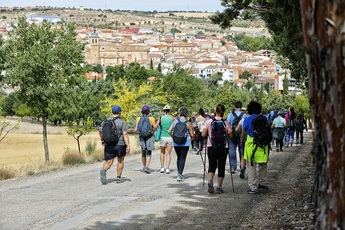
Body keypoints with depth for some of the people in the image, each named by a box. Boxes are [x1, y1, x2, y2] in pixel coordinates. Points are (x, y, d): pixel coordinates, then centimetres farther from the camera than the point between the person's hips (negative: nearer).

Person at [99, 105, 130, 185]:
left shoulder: (105, 121, 4)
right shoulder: (121, 122, -9)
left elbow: (100, 131, 9)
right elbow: (125, 134, -15)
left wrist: (102, 140, 25)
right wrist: (128, 146, -16)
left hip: (108, 145, 3)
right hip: (120, 144, -3)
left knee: (108, 162, 5)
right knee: (120, 160, 17)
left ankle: (104, 171, -26)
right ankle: (118, 178, 20)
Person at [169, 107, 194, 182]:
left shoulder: (175, 122, -2)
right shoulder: (188, 123, -7)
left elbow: (169, 131, -6)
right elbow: (192, 135, -6)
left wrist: (173, 136, 11)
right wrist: (191, 137, 17)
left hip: (176, 144, 3)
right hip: (185, 143, -3)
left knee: (179, 157, 19)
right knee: (183, 158, 3)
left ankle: (179, 174, 27)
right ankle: (179, 174, -7)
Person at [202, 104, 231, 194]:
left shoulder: (208, 122, -5)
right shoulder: (226, 123, -7)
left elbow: (203, 135, -1)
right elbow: (230, 136, -2)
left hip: (211, 147, 1)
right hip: (223, 148, -1)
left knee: (212, 166, 10)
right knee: (221, 167, 8)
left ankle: (210, 182, -13)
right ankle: (219, 187, 9)